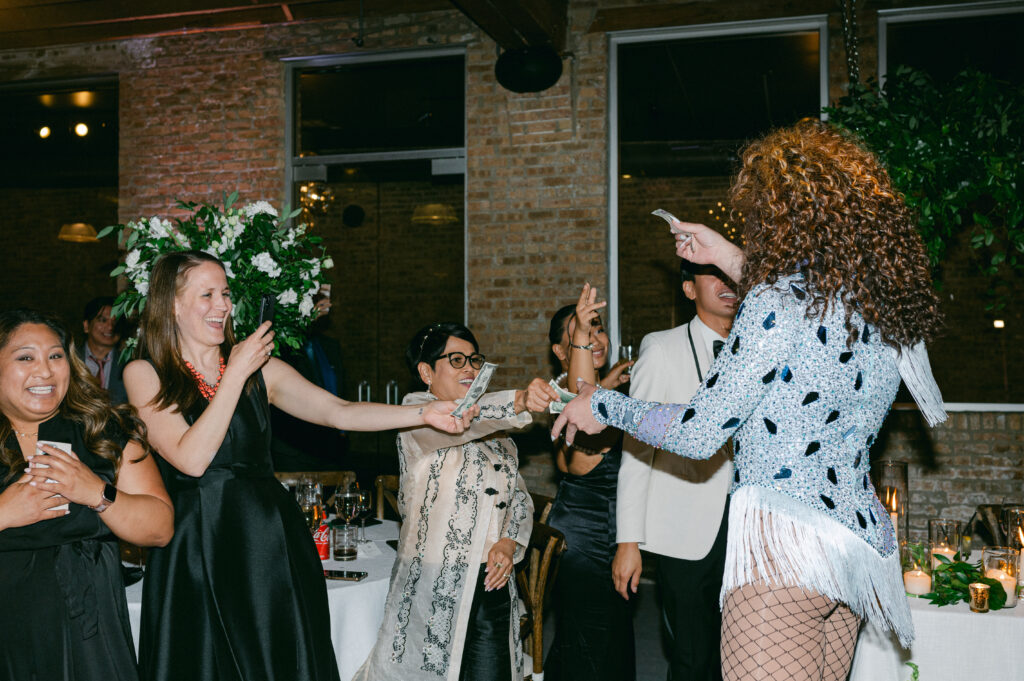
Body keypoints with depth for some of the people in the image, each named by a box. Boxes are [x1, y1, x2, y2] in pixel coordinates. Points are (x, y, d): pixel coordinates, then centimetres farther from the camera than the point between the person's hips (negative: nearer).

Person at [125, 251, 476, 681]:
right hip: (196, 547, -2)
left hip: (270, 540, 3)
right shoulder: (144, 375, -1)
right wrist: (237, 373, -11)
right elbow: (192, 459, -13)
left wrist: (424, 414, -15)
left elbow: (338, 412, -3)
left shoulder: (261, 368, 7)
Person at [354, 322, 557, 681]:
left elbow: (520, 497, 17)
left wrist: (509, 542, -2)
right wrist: (518, 402, -40)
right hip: (433, 589, -5)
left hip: (493, 584, 5)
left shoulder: (496, 432, 18)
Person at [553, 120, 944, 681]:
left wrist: (603, 406, 6)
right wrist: (731, 259, 34)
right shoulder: (888, 302, 10)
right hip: (860, 536, 9)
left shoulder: (778, 299, -14)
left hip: (784, 540, -9)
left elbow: (700, 433, -9)